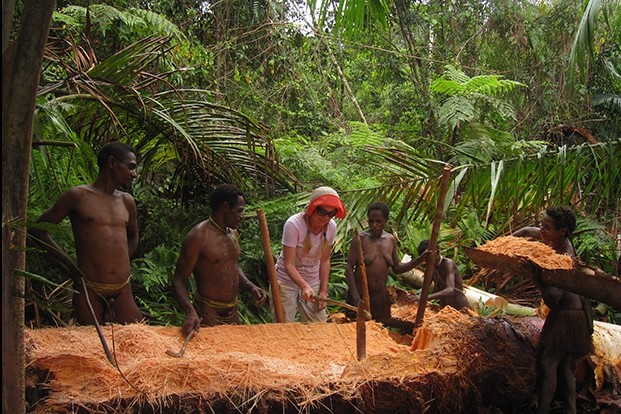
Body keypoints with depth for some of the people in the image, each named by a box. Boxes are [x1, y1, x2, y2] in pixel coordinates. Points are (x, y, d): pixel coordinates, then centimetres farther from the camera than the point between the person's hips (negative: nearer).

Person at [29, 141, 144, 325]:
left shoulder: (126, 201, 12)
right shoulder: (78, 196, -2)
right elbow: (38, 229, 3)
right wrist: (70, 267, 1)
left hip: (123, 291, 4)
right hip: (88, 290, -4)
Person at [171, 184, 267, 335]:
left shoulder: (233, 234, 8)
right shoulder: (198, 236, -17)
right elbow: (179, 280, -16)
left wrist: (251, 287, 3)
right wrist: (190, 312, -32)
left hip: (233, 314, 8)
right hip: (207, 317, -8)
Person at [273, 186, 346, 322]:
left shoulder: (331, 227, -9)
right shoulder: (293, 224, -24)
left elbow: (325, 260, 2)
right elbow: (289, 265, -26)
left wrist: (324, 291, -1)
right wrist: (304, 286, -40)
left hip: (313, 282, 4)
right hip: (287, 280, -4)